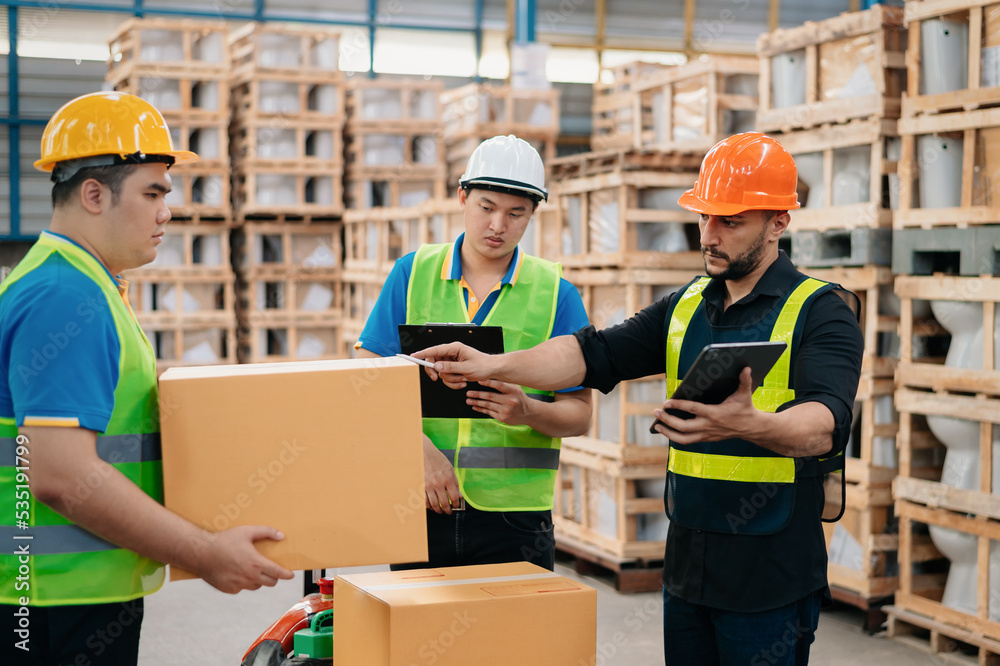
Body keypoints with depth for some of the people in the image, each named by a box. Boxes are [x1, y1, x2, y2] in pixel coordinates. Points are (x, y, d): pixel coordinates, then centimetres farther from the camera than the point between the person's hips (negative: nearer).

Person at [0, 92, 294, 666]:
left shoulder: (85, 289, 16)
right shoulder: (67, 299, -18)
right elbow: (62, 477, -26)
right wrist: (204, 554, -22)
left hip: (92, 594, 10)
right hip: (62, 610, -10)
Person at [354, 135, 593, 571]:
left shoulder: (556, 294, 3)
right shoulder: (413, 274, 6)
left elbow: (579, 415, 2)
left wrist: (528, 411, -19)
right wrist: (422, 448, -14)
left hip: (514, 515, -1)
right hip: (420, 506, 1)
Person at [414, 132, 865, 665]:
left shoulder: (822, 311, -8)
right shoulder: (686, 307, 12)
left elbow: (826, 425, -24)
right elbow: (596, 354, 4)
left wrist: (750, 424, -44)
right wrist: (494, 365, -10)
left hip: (771, 578, -6)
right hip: (686, 565, 6)